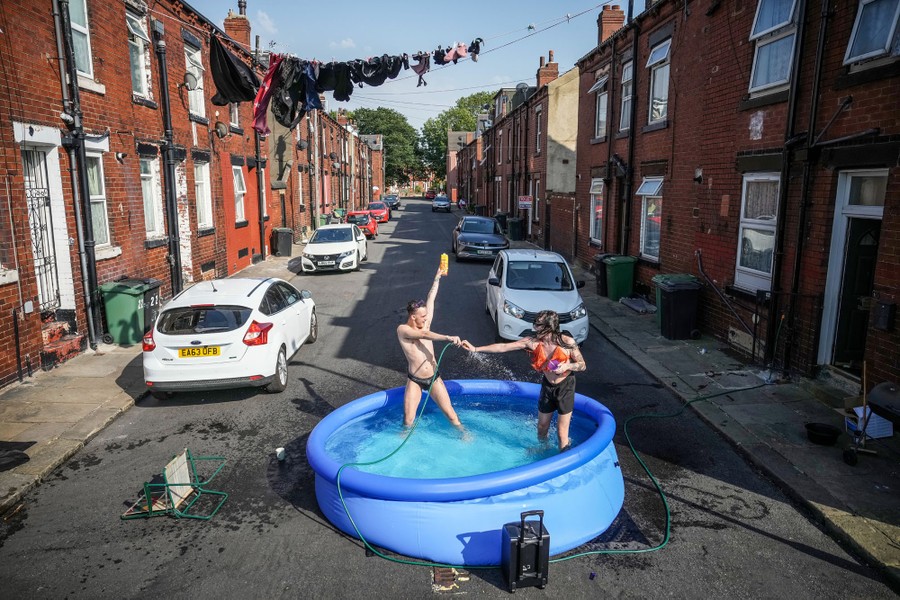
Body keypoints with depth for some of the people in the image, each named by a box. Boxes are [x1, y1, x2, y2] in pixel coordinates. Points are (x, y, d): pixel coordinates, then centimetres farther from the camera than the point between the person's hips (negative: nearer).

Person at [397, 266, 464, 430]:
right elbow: (424, 335, -30)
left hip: (434, 378, 3)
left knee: (450, 413, 4)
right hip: (414, 380, -3)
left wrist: (437, 277, 9)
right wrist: (448, 338, -40)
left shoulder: (425, 323, 0)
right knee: (408, 420, -5)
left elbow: (431, 299, 3)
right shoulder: (402, 330, -13)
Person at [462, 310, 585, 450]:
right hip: (547, 386, 4)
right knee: (542, 426, 17)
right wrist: (475, 348, -18)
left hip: (565, 387, -4)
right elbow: (503, 347, -15)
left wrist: (567, 366, -30)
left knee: (562, 432, 0)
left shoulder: (567, 342, -22)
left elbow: (582, 365, -9)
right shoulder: (532, 342, -15)